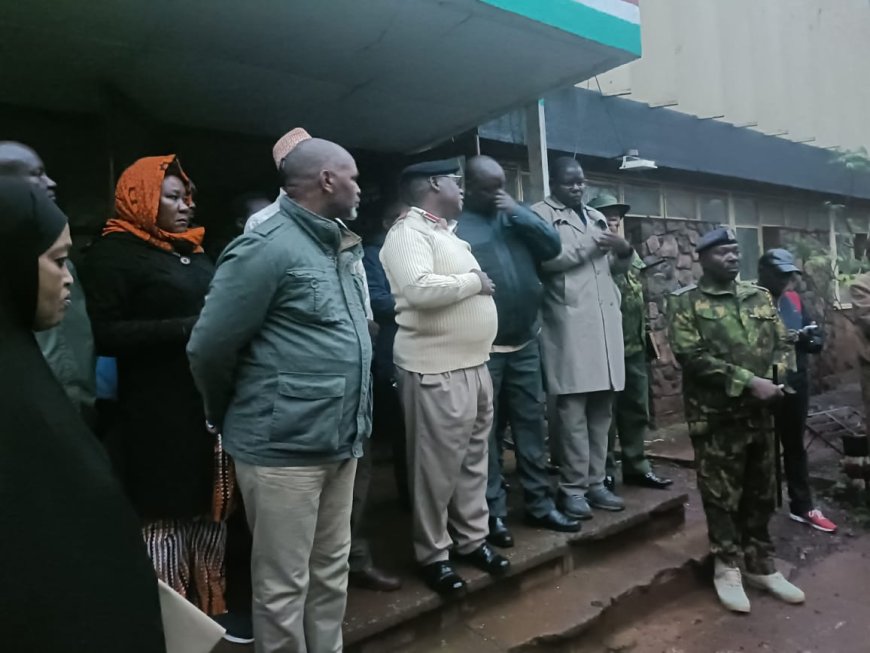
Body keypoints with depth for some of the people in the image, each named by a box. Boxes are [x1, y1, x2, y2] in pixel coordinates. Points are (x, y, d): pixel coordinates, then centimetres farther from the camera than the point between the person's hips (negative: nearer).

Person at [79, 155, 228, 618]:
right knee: (163, 516, 2)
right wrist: (186, 328, -21)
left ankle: (208, 609, 30)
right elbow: (103, 334, -16)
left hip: (208, 406, 7)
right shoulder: (113, 254, -5)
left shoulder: (193, 252, 17)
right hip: (157, 417, -7)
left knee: (206, 511, 15)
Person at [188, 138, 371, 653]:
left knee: (331, 574, 20)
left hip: (341, 444, 8)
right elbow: (210, 348, -12)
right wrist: (236, 418, 3)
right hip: (284, 448, -7)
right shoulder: (268, 247, -14)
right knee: (284, 585, 10)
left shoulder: (340, 248, 11)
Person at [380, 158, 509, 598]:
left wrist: (478, 283, 7)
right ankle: (432, 555, 19)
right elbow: (419, 289, -28)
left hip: (473, 364, 9)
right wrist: (474, 281, -15)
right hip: (436, 371, -9)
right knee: (438, 468, 2)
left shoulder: (446, 233, 18)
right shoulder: (409, 232, -11)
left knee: (473, 459, 17)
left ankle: (472, 539, 32)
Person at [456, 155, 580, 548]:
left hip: (525, 343, 6)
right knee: (484, 433, 5)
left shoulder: (515, 216, 12)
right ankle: (493, 513, 18)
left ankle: (539, 505, 27)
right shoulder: (456, 226, -7)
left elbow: (553, 246, 2)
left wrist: (518, 212, -7)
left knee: (531, 425, 13)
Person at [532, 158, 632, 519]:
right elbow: (544, 259, -14)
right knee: (573, 409, -5)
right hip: (569, 322, -7)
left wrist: (625, 252, 6)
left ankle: (595, 482, 18)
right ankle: (573, 487, 5)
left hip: (605, 320, 7)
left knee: (601, 409, 9)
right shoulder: (542, 213, 2)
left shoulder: (597, 217, 24)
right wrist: (590, 244, -9)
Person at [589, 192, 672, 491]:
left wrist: (644, 333, 18)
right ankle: (605, 471, 14)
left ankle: (636, 465, 27)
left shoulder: (631, 253, 15)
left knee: (636, 409, 14)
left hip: (634, 345, 7)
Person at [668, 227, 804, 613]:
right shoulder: (687, 302, -6)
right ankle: (727, 568, 22)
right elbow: (692, 356, -16)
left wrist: (776, 380, -8)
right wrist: (747, 382, -19)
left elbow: (782, 343, 12)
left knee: (761, 493, 15)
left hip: (761, 412, 6)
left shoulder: (760, 297, 12)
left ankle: (760, 565, 31)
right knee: (722, 495, 5)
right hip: (716, 415, -5)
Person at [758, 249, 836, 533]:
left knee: (795, 446, 19)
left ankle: (802, 506, 33)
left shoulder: (794, 299, 9)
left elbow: (818, 339, 10)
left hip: (796, 384, 7)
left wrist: (808, 338, -11)